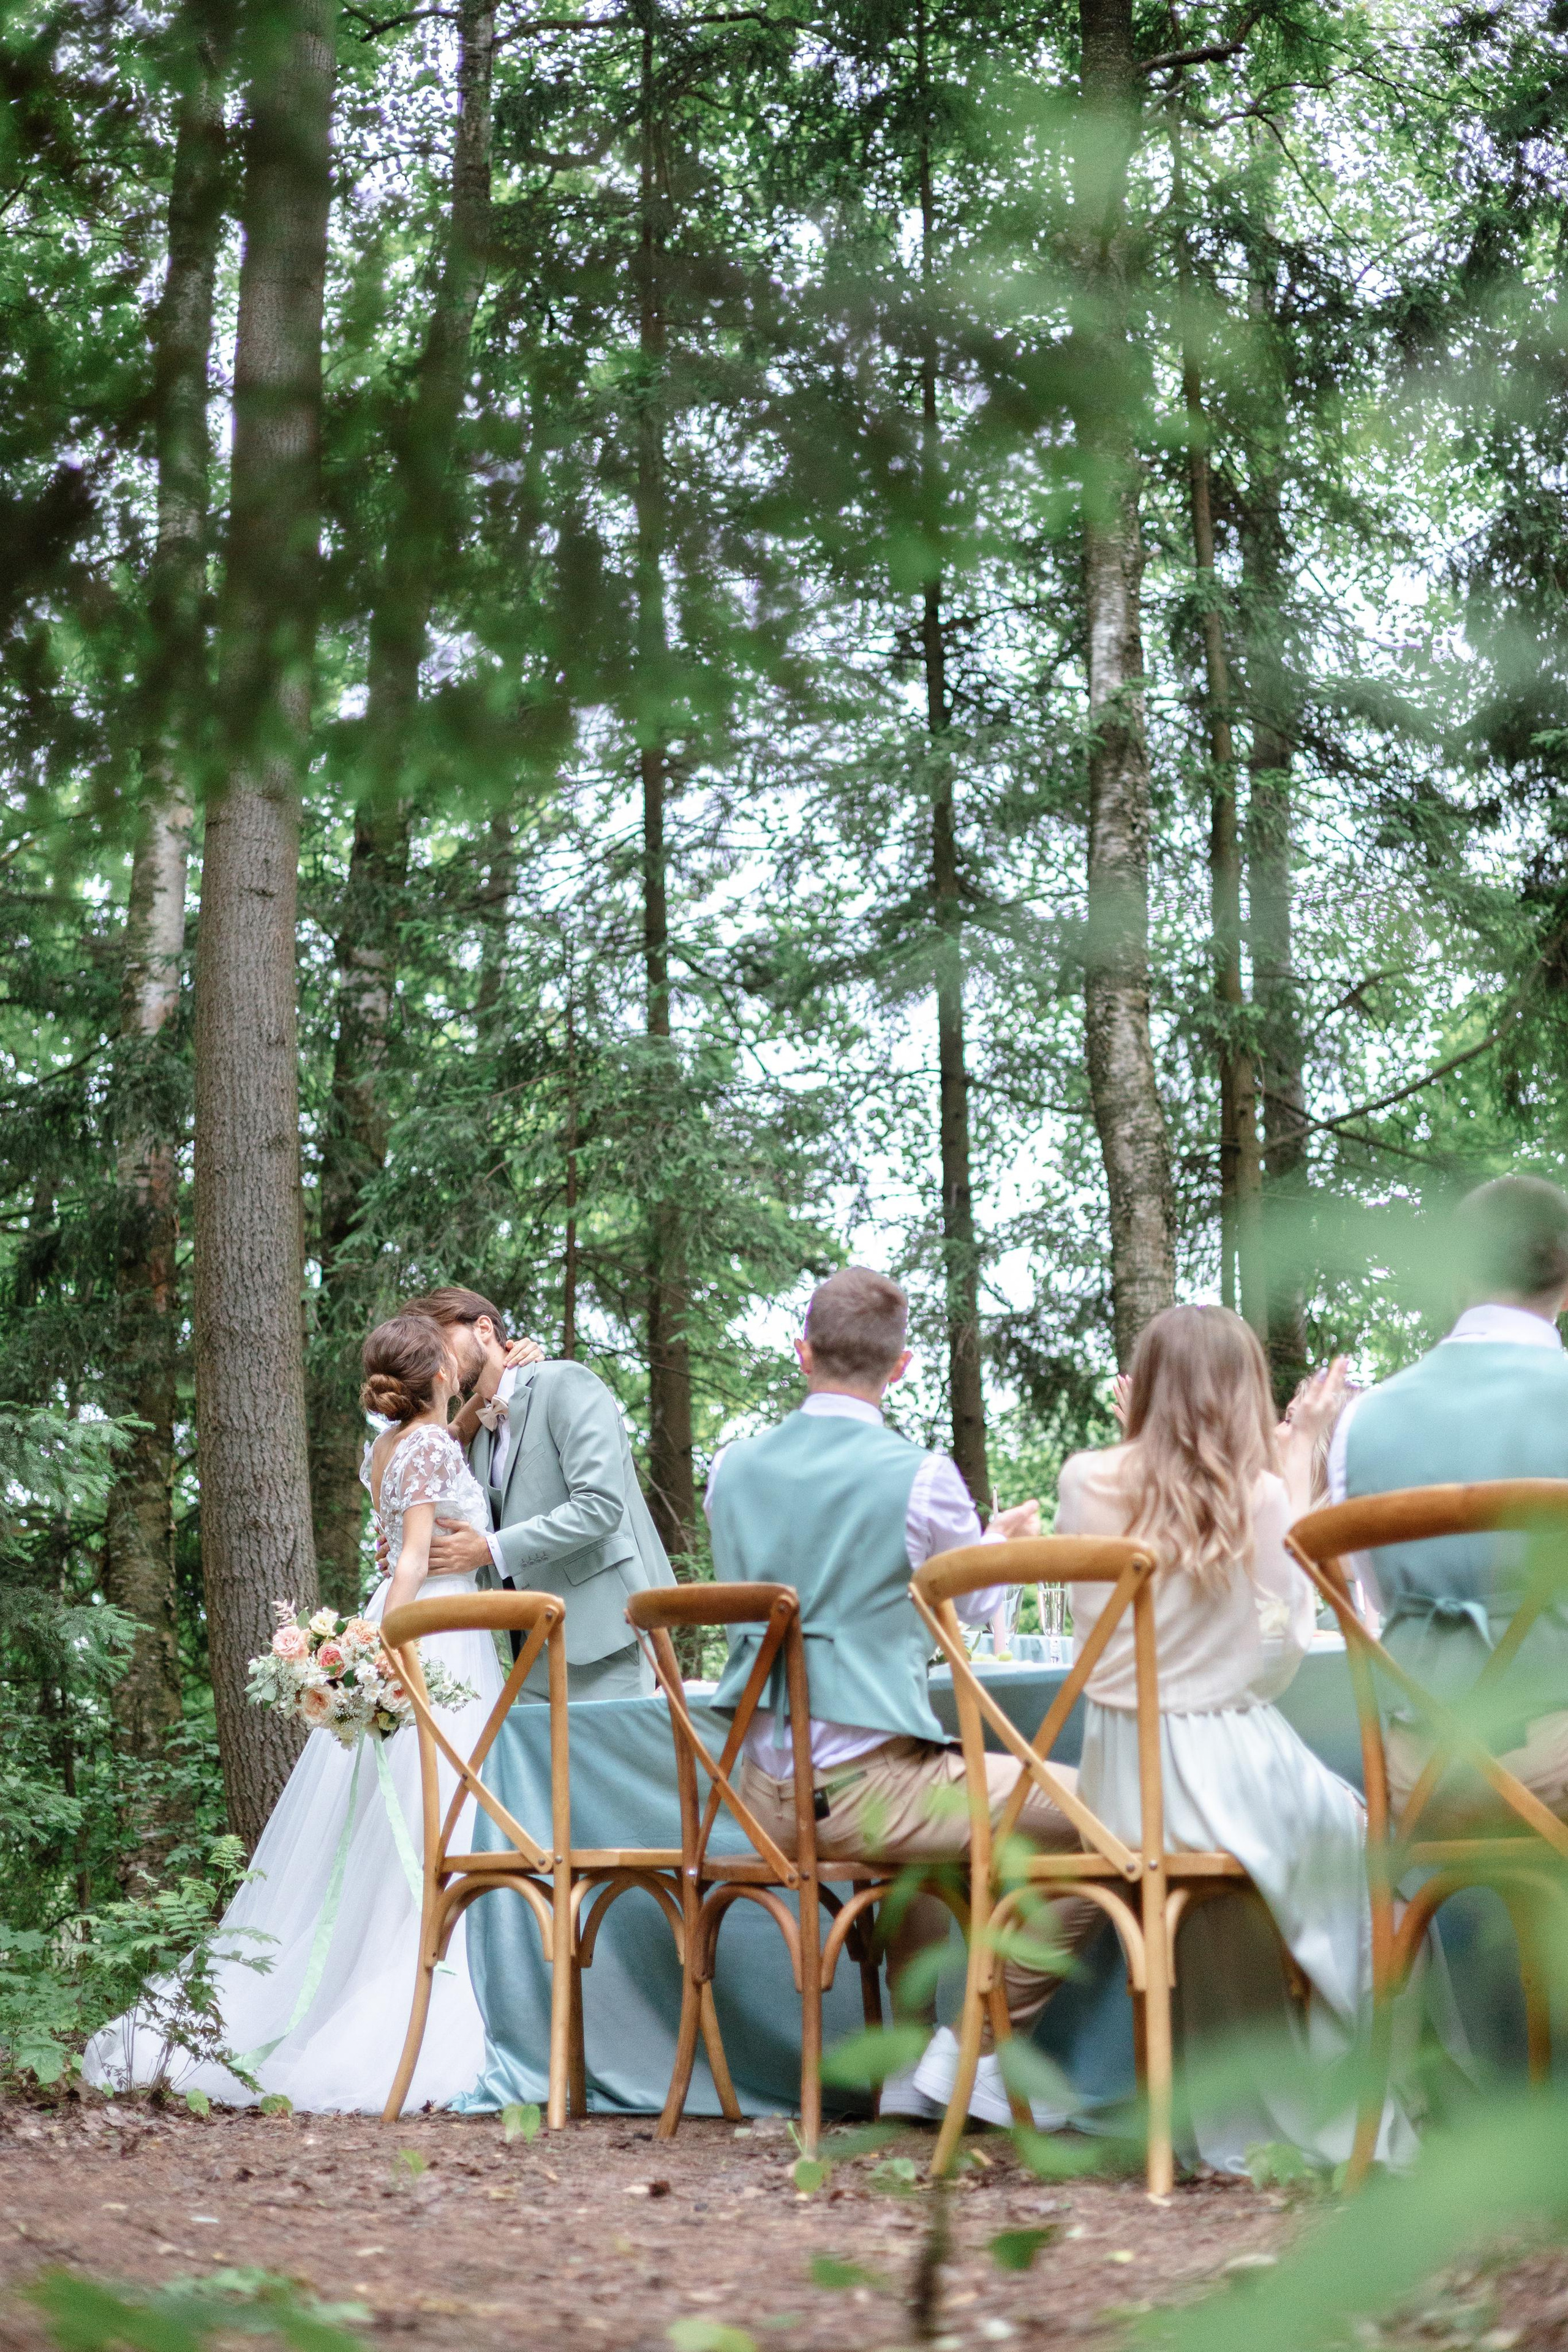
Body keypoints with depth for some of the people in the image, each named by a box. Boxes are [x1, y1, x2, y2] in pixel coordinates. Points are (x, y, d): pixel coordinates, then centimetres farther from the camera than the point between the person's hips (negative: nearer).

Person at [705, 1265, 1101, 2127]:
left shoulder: (733, 1468, 5)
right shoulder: (921, 1476, -12)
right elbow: (979, 1603, 5)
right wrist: (1005, 1539, 29)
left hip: (766, 1791, 7)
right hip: (867, 1783, -7)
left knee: (930, 1799, 36)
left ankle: (909, 2070, 32)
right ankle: (973, 2048, 3)